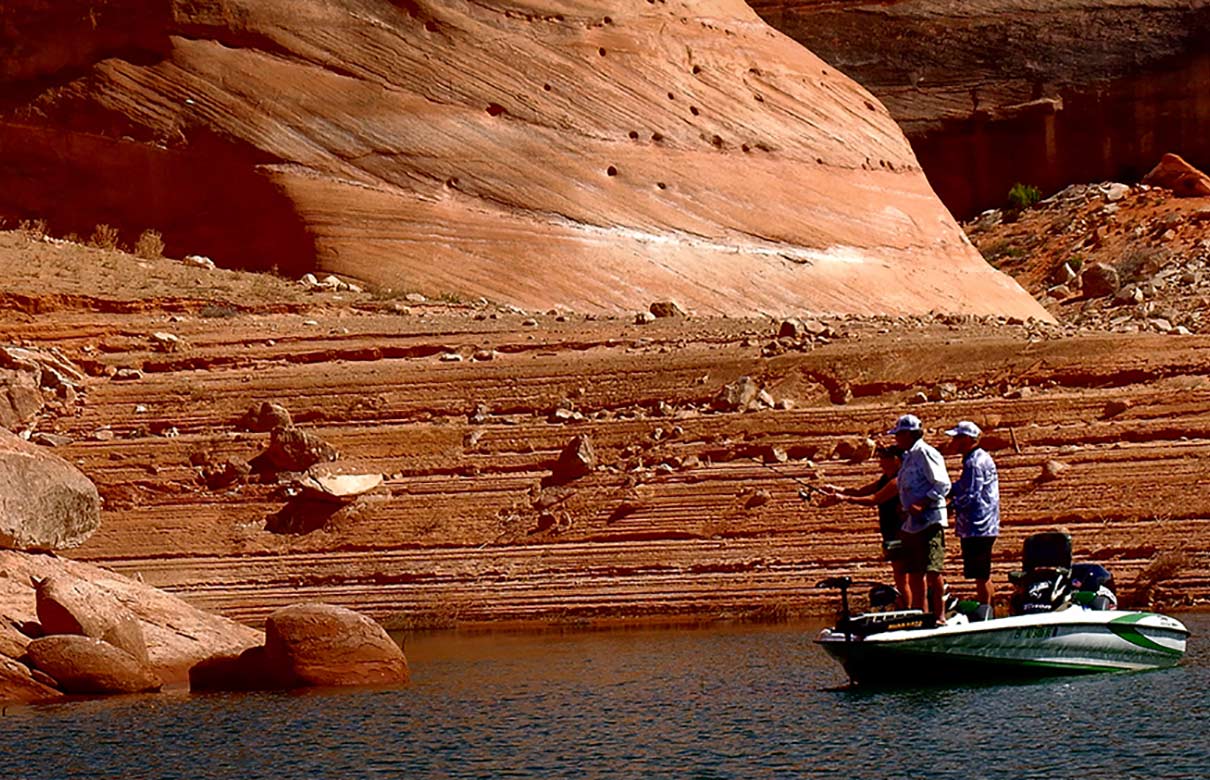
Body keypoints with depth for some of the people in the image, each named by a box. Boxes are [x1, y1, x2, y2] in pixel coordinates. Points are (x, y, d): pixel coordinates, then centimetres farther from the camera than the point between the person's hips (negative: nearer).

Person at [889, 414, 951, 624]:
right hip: (912, 522, 10)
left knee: (932, 571, -11)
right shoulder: (909, 456, 18)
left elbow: (942, 485, -16)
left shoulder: (925, 453, -10)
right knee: (914, 573, 11)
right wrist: (908, 509, 14)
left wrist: (922, 504, -24)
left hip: (929, 520, -10)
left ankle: (939, 615, -8)